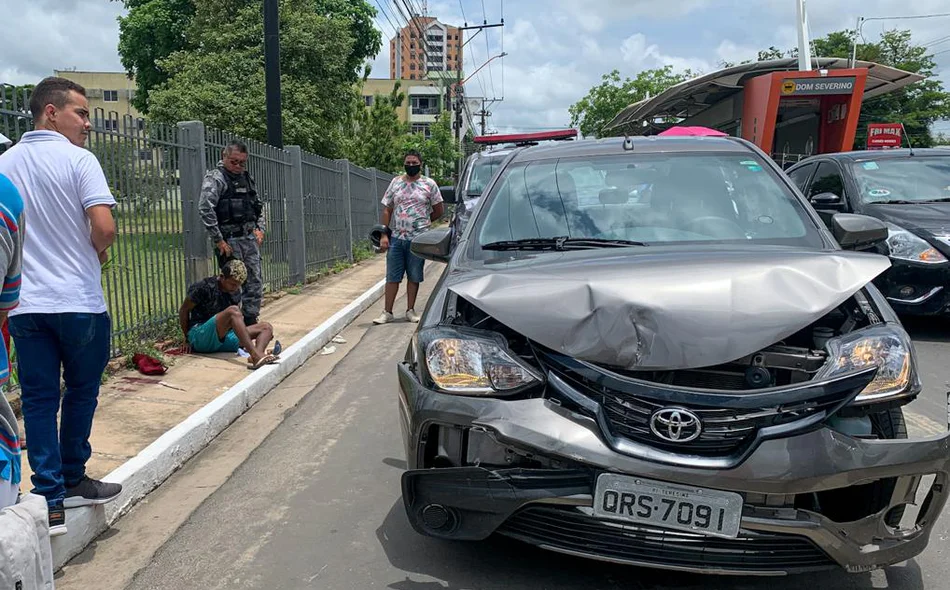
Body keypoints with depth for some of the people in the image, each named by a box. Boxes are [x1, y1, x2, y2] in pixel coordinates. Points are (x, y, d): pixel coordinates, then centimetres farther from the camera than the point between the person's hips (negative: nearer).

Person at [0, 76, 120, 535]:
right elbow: (104, 226, -20)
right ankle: (72, 481, 27)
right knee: (81, 392, 14)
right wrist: (99, 253, 1)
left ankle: (49, 499, 10)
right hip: (79, 301, -4)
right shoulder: (79, 160, -9)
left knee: (38, 399, 8)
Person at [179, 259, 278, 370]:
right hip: (200, 337, -7)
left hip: (224, 339, 7)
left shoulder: (236, 292, 10)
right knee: (233, 310, -33)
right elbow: (183, 310, -1)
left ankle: (257, 355, -47)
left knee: (266, 327, -11)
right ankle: (255, 355, -49)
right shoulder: (205, 287, -9)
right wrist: (188, 339, 4)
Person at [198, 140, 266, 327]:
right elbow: (205, 209, -19)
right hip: (229, 240, -7)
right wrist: (219, 240, -19)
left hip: (250, 237, 7)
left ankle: (250, 321, 20)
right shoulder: (215, 178, -9)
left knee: (255, 282, 9)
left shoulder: (246, 178, 15)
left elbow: (259, 205, 25)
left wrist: (259, 229, 11)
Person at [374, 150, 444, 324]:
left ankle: (410, 310, 19)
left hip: (417, 239, -1)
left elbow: (439, 210, 6)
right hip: (396, 238, 2)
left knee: (414, 277, 7)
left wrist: (422, 222, 8)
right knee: (392, 277, 4)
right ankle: (387, 312, 10)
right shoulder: (396, 182, 8)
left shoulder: (429, 184, 2)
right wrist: (384, 235, -1)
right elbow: (387, 210, 7)